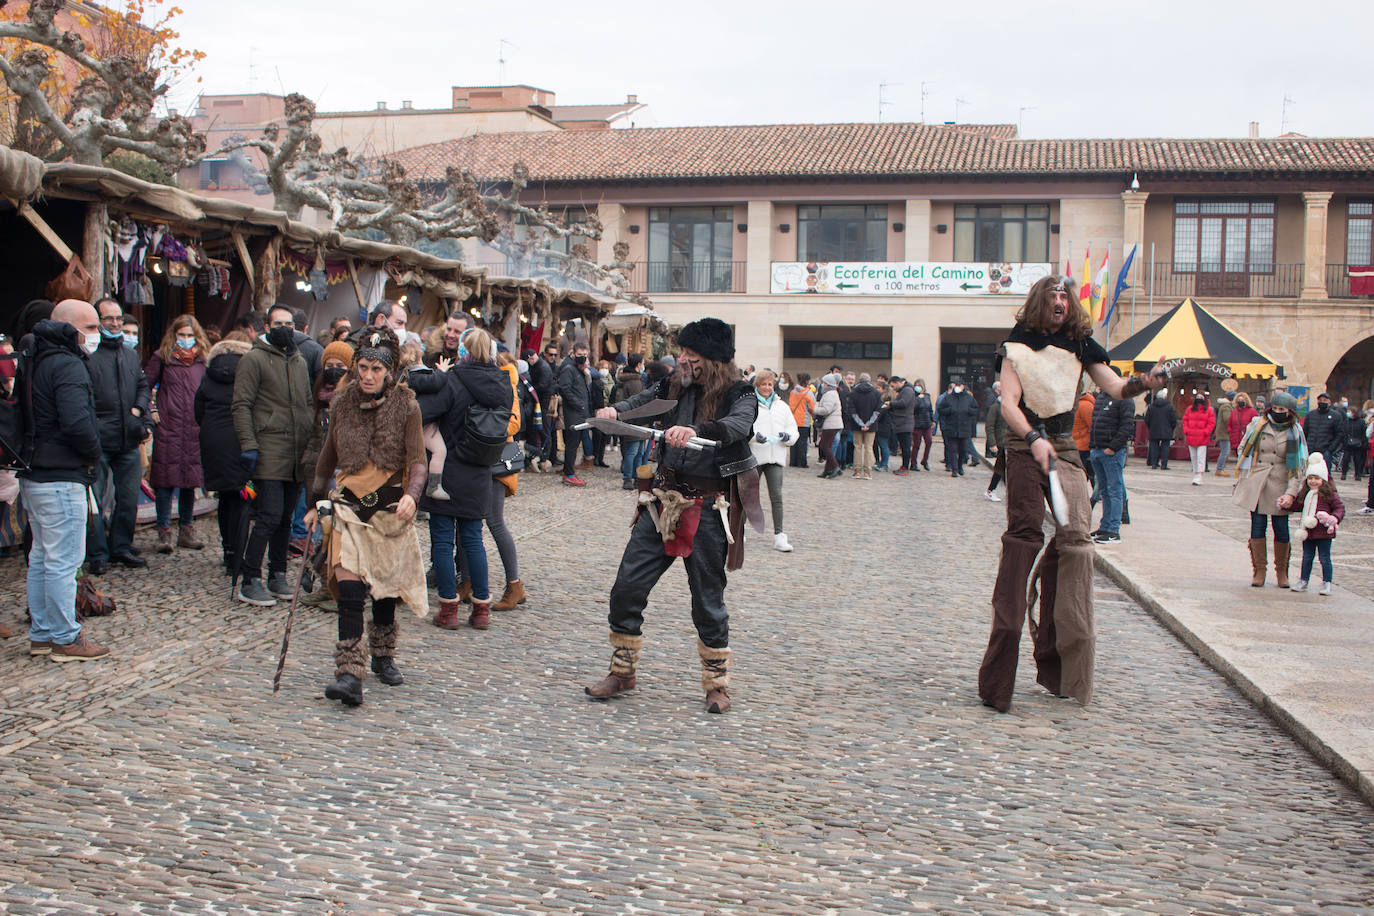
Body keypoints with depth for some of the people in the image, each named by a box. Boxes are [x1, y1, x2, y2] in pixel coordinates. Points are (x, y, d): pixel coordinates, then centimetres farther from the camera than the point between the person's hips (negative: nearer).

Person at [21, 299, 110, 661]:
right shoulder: (67, 366, -16)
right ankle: (65, 638, 1)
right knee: (63, 560, -4)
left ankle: (41, 634, 23)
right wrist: (93, 454, -9)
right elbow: (77, 423, -27)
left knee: (41, 557, 15)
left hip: (34, 475, 10)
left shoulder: (38, 361, 15)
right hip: (61, 478, -10)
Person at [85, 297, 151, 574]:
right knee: (94, 500, -2)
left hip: (128, 441, 6)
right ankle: (97, 554, 7)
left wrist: (140, 409, 7)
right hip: (98, 443, -6)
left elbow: (143, 385, 26)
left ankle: (121, 548, 25)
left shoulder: (130, 354, 16)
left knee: (129, 499, 12)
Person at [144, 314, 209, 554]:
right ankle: (164, 532, -1)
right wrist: (151, 411, -4)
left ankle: (186, 530, 16)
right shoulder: (162, 358, 2)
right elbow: (144, 385, 5)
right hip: (168, 427, -3)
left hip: (195, 428, 3)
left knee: (190, 480, 7)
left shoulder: (203, 359, 10)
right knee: (167, 480, -5)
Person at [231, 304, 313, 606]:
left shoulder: (299, 362, 19)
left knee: (285, 518, 10)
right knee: (269, 516, -12)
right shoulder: (254, 359, -2)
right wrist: (248, 444, -15)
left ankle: (277, 575, 20)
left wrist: (310, 442, 17)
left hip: (296, 454, 7)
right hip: (268, 452, -6)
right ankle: (249, 582, -6)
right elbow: (241, 405, -7)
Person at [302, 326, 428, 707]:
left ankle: (382, 657, 34)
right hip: (349, 503, 1)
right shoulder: (342, 403, 3)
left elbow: (417, 461, -8)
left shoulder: (406, 406, -4)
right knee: (349, 582, -15)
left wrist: (411, 495, -27)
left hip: (391, 504, 0)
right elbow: (328, 455, 15)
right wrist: (315, 502, 18)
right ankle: (349, 674, -20)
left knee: (385, 583, 11)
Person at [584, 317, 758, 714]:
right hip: (664, 498, 5)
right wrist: (615, 410, -22)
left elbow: (738, 425, -26)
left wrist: (696, 430, -45)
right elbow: (644, 400, 1)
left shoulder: (740, 395, -7)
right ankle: (622, 671, 18)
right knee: (626, 588, 2)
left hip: (708, 507, -4)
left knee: (708, 600, 4)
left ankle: (717, 683, 20)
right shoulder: (676, 387, 10)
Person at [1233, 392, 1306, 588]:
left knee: (1281, 528, -2)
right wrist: (1242, 482, 7)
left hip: (1280, 486, 0)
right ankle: (1259, 571, 9)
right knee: (1257, 525, -2)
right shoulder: (1257, 426, 6)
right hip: (1256, 483, 1)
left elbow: (1299, 466, 1)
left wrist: (1291, 493, -9)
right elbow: (1243, 452, 13)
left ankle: (1281, 572, 14)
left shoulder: (1295, 433, 4)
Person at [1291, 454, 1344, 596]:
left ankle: (1326, 583, 11)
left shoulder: (1329, 494, -9)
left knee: (1324, 558, 2)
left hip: (1323, 532, -6)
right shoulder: (1306, 493, 10)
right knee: (1307, 557, 15)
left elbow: (1340, 508, -7)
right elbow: (1301, 506, 24)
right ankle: (1303, 581, 24)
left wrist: (1334, 518, -23)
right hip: (1307, 531, 6)